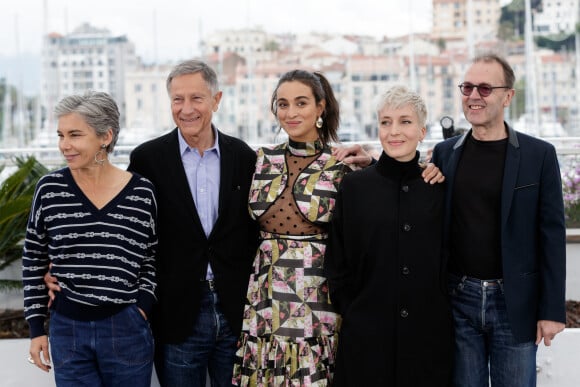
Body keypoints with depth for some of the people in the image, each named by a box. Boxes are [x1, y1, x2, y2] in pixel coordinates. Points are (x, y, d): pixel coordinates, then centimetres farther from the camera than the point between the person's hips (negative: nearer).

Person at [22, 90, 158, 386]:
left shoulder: (142, 192, -4)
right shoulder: (49, 189, -3)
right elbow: (33, 261, 6)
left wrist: (142, 309, -3)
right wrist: (36, 328, 4)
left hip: (127, 330, 0)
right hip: (67, 329, 0)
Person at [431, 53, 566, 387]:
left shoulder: (539, 155, -3)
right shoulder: (445, 153, 6)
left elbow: (552, 235, -5)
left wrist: (552, 309, -8)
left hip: (515, 301, -2)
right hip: (459, 298, 2)